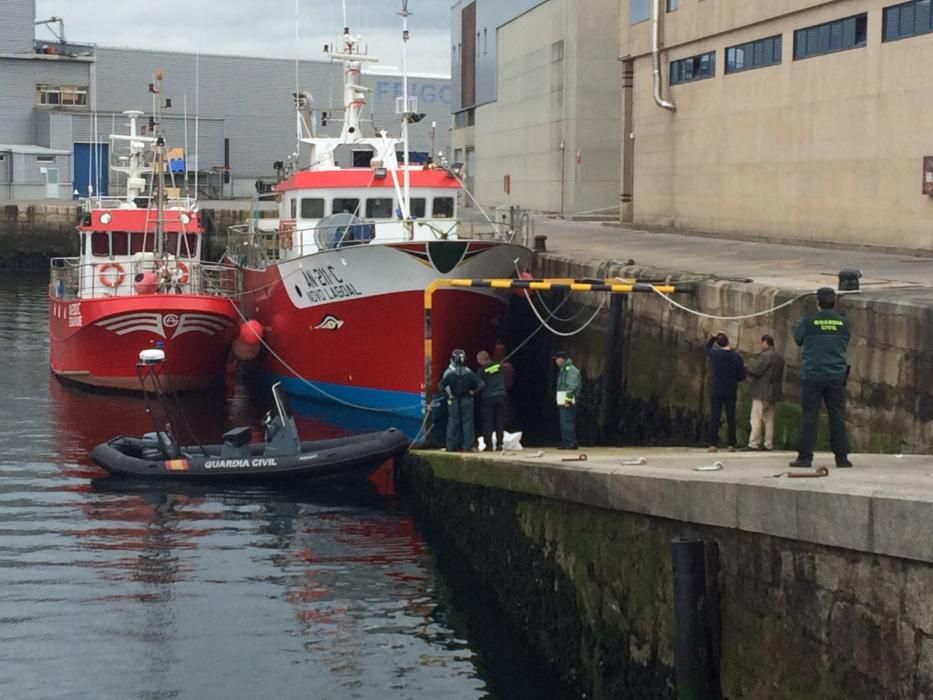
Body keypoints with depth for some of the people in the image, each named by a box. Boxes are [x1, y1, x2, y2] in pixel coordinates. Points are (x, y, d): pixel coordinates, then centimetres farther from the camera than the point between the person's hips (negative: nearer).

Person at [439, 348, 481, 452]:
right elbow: (479, 385, -7)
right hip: (467, 400, 0)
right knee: (467, 422, 6)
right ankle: (467, 445, 4)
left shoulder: (449, 372, -8)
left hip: (453, 401, 0)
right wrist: (473, 392, 3)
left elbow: (442, 386, -16)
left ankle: (451, 445, 4)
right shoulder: (469, 373, -4)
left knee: (453, 422, 5)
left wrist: (448, 395, -5)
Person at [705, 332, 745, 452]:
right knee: (731, 418, 6)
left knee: (714, 418, 1)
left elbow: (707, 347, 20)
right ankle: (731, 445, 4)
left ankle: (713, 444, -5)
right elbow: (741, 376, 2)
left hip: (716, 391, -1)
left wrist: (713, 337, 12)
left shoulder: (714, 354, -5)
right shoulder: (737, 357, -4)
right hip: (731, 391, 1)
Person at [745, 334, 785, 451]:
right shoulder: (780, 357, 14)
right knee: (769, 419, 10)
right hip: (774, 392, 9)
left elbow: (755, 371, -16)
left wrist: (744, 369, -1)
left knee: (756, 419, -6)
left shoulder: (765, 356, -14)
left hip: (762, 392, -9)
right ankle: (768, 444, 8)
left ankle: (753, 443, -9)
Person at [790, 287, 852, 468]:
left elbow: (798, 339, 7)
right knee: (837, 416, 7)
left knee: (809, 416, 1)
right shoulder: (844, 323, 0)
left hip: (812, 375, -2)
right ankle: (842, 457, 7)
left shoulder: (808, 321, -9)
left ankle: (805, 457, -1)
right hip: (836, 376, 2)